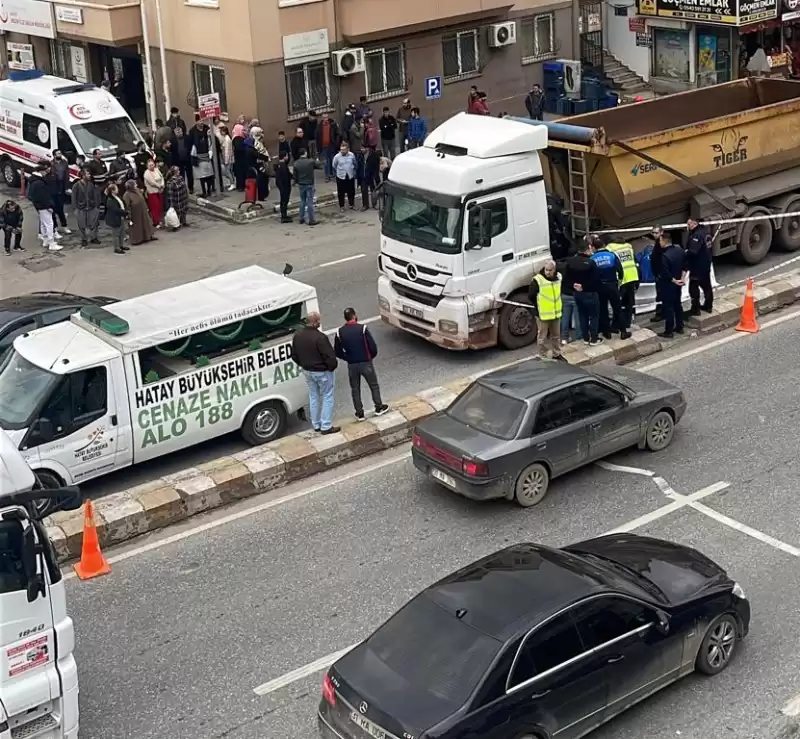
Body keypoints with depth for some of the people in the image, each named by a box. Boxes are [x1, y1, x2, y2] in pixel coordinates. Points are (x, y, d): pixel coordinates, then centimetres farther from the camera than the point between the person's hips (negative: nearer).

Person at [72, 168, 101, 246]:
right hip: (81, 209, -3)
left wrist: (97, 205, 1)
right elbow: (74, 198, -5)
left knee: (93, 224, 6)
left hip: (92, 208, 3)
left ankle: (93, 238, 22)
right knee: (82, 226, 7)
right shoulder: (76, 186, -9)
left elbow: (95, 196, 6)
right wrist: (76, 208, -9)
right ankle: (83, 239, 22)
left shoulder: (91, 185, 1)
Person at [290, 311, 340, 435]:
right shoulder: (320, 337, -28)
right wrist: (332, 367, -4)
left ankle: (316, 425, 28)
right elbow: (330, 356, -24)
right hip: (322, 372, -7)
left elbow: (294, 355, 8)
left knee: (313, 397, 20)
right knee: (327, 397, 6)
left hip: (307, 371, 7)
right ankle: (326, 427, 7)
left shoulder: (297, 335, -4)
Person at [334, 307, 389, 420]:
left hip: (351, 365, 2)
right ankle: (379, 408, 28)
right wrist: (371, 356, 6)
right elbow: (373, 346, -15)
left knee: (355, 389, 15)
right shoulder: (362, 328, -15)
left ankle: (359, 413, 20)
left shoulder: (340, 333, -6)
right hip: (366, 363, -2)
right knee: (374, 386, 18)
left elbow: (337, 352, 0)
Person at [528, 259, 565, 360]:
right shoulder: (537, 280, -19)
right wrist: (538, 307, -5)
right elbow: (531, 296, -10)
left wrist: (559, 306, 15)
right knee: (542, 337, 4)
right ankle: (543, 357, 15)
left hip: (556, 313, 6)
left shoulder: (558, 277, 0)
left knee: (556, 336, 19)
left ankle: (557, 354, 34)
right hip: (543, 314, -6)